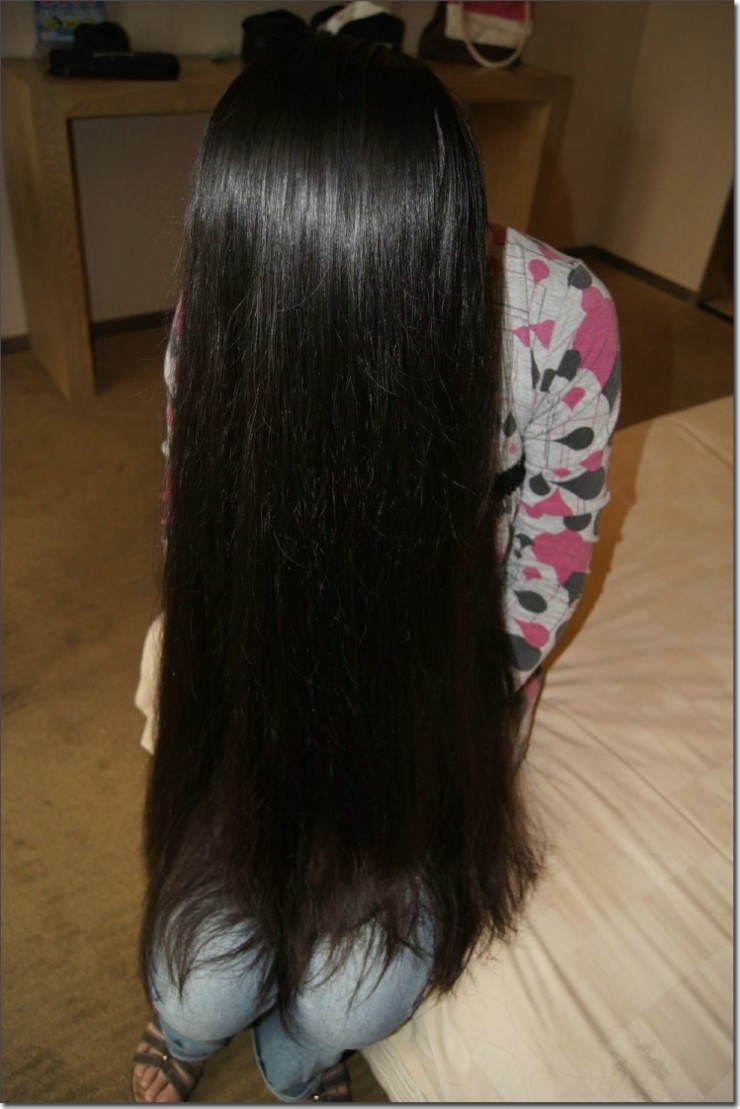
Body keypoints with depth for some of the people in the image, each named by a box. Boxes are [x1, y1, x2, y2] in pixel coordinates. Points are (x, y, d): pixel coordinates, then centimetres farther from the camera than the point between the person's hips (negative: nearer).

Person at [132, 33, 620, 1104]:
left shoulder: (561, 314, -23)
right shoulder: (227, 306, -19)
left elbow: (550, 550, -9)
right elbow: (195, 531, -5)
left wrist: (451, 729, -13)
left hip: (438, 674, 0)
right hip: (269, 677, 1)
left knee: (348, 1002, -14)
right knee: (199, 991, -8)